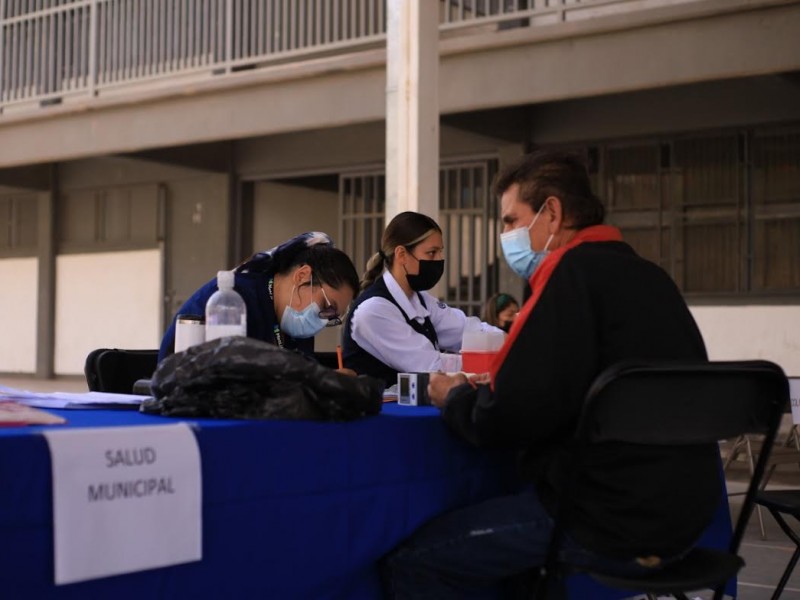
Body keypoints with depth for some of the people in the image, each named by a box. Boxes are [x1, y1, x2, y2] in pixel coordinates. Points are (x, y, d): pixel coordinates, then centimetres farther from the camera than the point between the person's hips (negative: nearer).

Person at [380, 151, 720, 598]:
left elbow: (509, 417, -20)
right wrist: (481, 392, 15)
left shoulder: (576, 271, -13)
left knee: (409, 561, -3)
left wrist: (455, 397, 1)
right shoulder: (647, 274, 13)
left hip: (609, 524, -9)